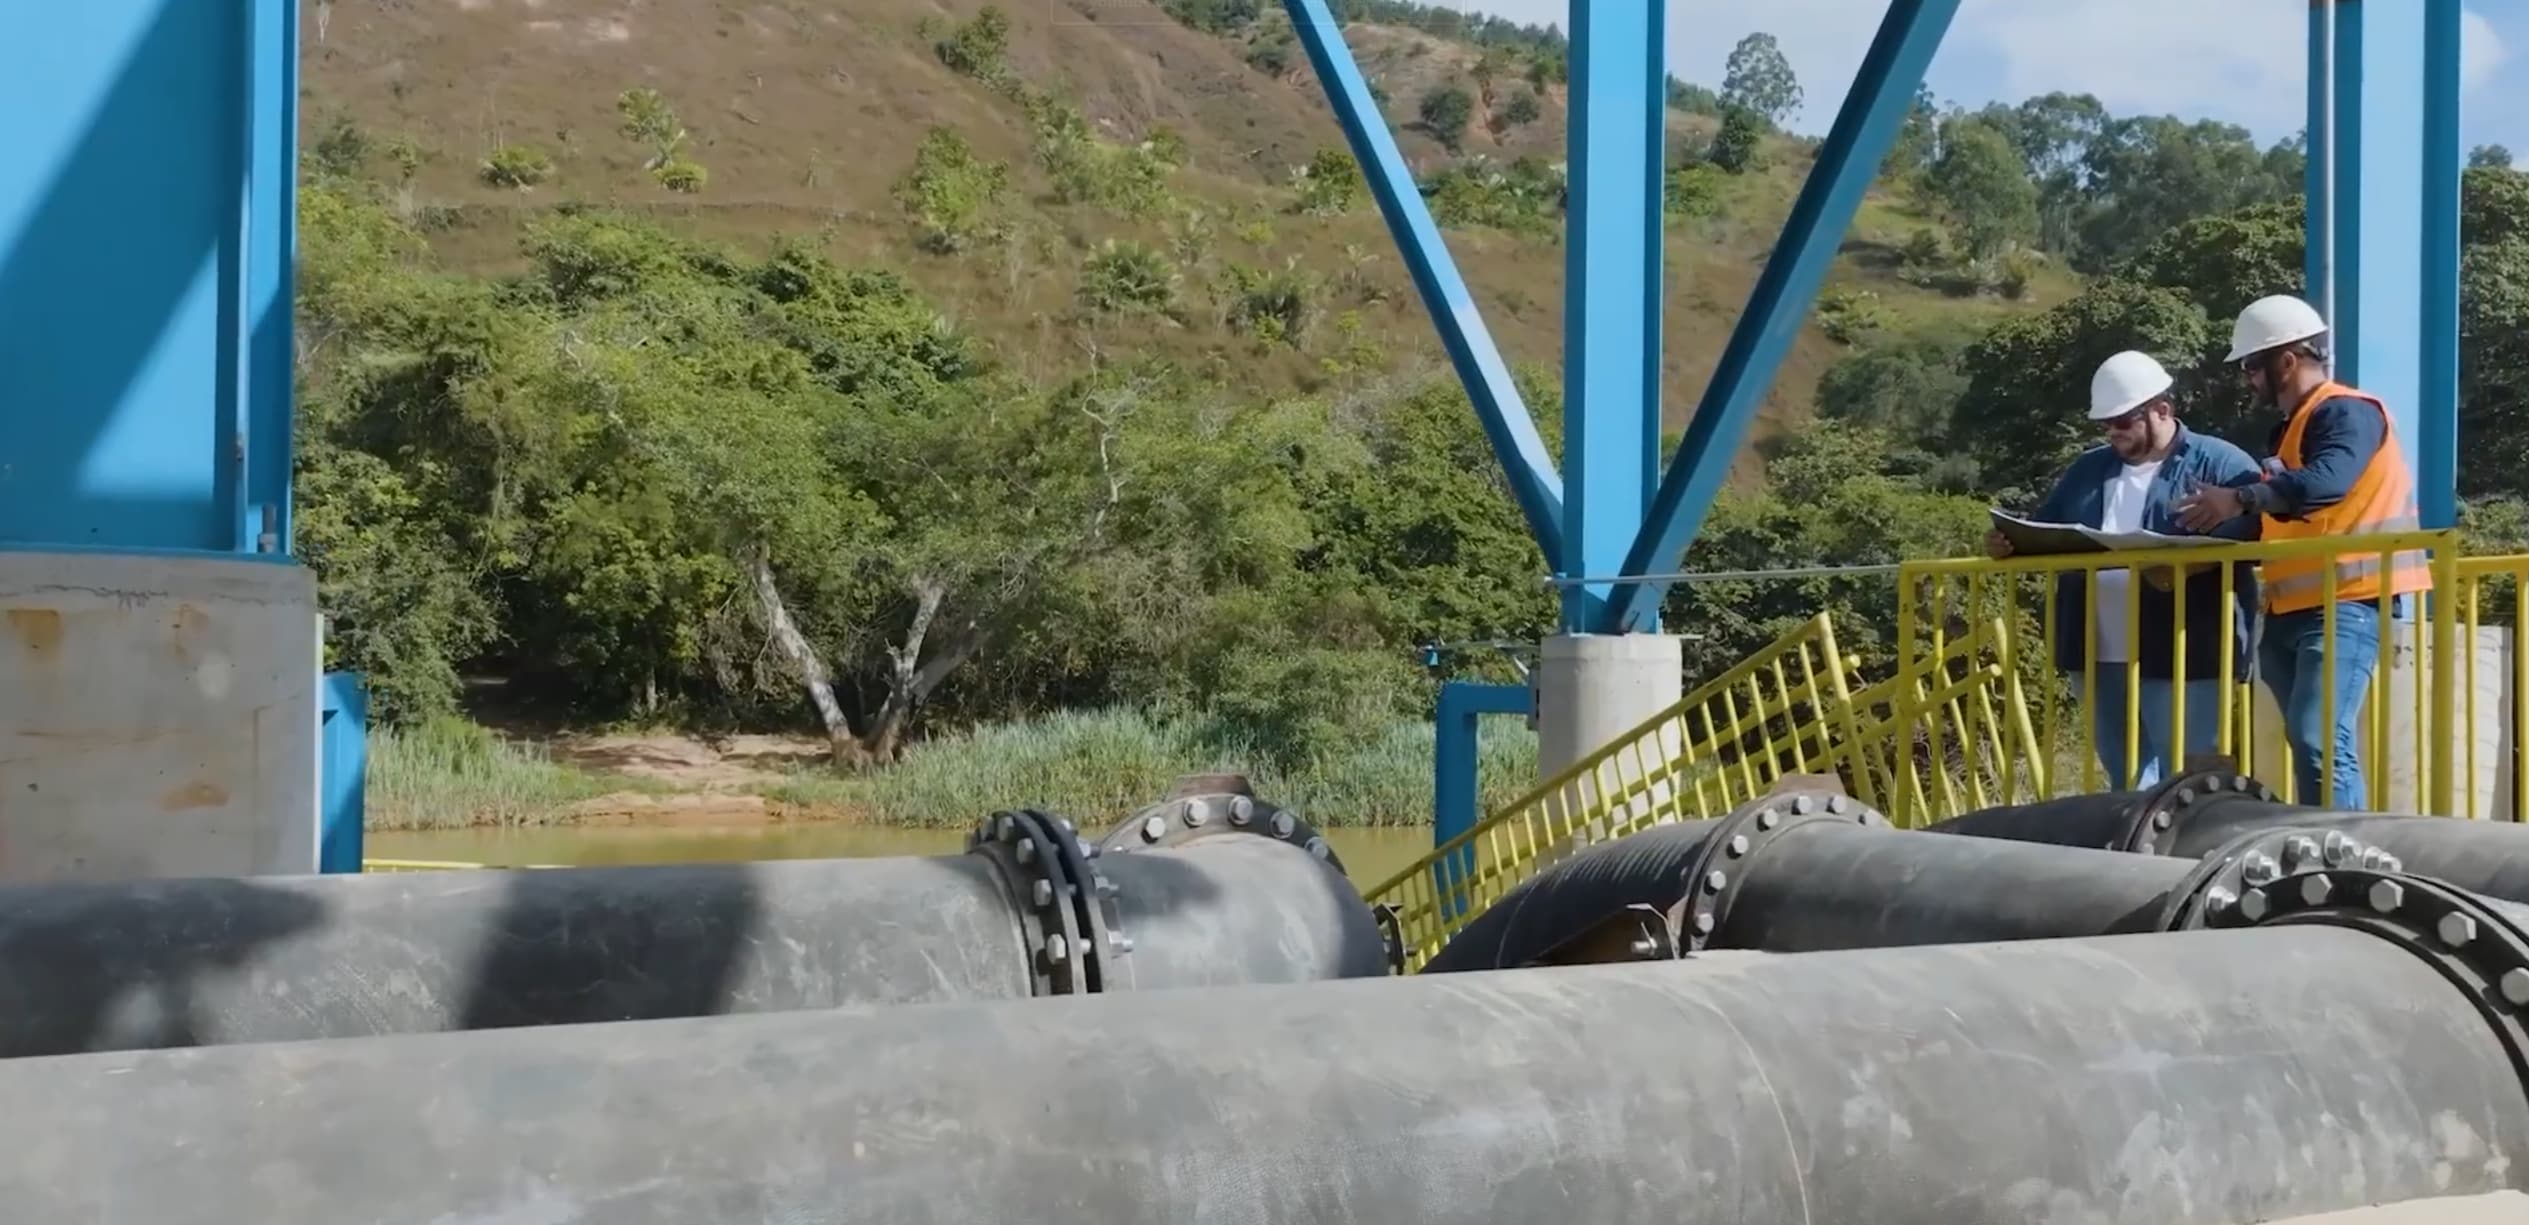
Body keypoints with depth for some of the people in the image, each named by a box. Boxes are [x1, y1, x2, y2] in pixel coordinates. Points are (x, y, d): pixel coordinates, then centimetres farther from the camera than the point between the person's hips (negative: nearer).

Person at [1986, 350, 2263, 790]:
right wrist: (2009, 542, 1)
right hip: (2099, 656, 6)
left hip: (2181, 656, -6)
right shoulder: (2087, 470, 20)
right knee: (2126, 782, 11)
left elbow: (2254, 531, -11)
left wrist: (2187, 564, -26)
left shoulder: (2220, 464, 2)